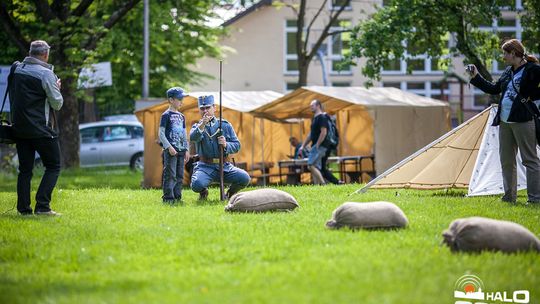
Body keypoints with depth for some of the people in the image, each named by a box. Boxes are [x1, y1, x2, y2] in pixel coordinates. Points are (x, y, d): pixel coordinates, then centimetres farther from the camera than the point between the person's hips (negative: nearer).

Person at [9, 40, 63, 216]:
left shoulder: (17, 70, 7)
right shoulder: (46, 74, -13)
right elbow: (57, 103, -8)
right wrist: (57, 88, 8)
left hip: (19, 127, 6)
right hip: (40, 129, -6)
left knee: (25, 169, 11)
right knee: (53, 166, 4)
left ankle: (23, 208, 7)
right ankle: (42, 206, -7)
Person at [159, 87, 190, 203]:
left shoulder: (181, 116, 16)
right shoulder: (166, 115, -5)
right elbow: (161, 133, -9)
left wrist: (187, 150, 12)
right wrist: (169, 147, -17)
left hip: (181, 150, 7)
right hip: (170, 150, -7)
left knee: (180, 175, 8)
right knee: (170, 174, -10)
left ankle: (177, 196, 13)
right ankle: (168, 197, -9)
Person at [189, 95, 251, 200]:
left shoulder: (225, 125, 12)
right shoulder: (197, 126, 8)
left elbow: (237, 146, 7)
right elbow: (193, 138, -16)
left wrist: (226, 145, -14)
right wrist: (202, 125, -33)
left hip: (224, 166, 2)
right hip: (206, 166, -2)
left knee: (245, 178, -23)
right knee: (197, 184, -33)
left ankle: (230, 193, 10)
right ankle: (204, 192, 7)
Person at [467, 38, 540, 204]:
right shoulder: (508, 72, 15)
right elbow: (494, 89, 24)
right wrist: (475, 77, 23)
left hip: (523, 121, -9)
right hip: (504, 121, 9)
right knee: (506, 160, 11)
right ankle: (509, 196, 19)